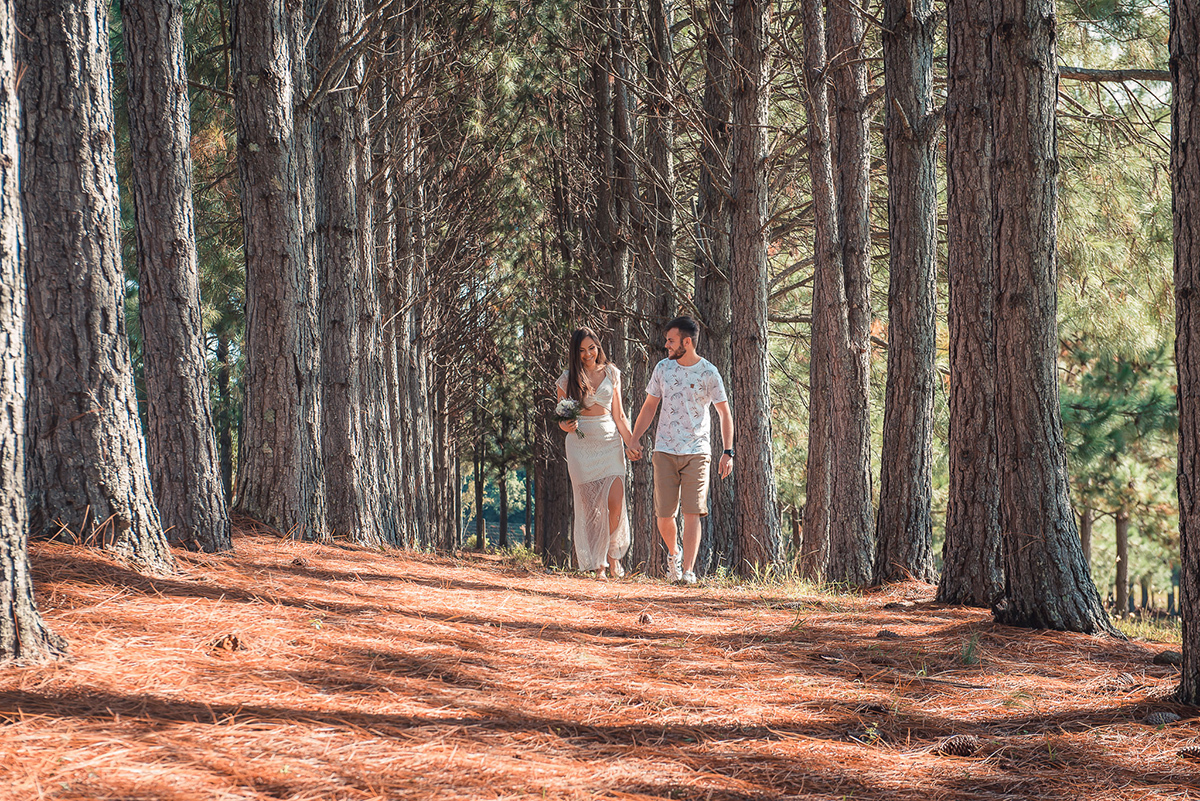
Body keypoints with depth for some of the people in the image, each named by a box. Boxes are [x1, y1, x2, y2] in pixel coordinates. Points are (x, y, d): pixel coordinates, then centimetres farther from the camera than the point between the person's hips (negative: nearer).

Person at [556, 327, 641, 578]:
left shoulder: (611, 373, 9)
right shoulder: (568, 378, 4)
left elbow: (618, 414, 12)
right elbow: (561, 418, 9)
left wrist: (630, 442, 1)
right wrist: (566, 426, -14)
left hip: (610, 442, 1)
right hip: (581, 444, -1)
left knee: (615, 502, -11)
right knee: (590, 504, -4)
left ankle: (612, 553, 13)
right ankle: (597, 562, 2)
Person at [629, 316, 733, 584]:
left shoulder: (709, 373, -4)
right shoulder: (663, 368, 5)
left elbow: (725, 413, 2)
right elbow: (649, 406, 14)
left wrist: (728, 452, -5)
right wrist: (634, 439, 6)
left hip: (697, 452, -3)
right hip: (664, 451, 3)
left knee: (692, 512, -10)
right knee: (664, 514, 1)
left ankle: (688, 570, -7)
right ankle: (673, 552, 29)